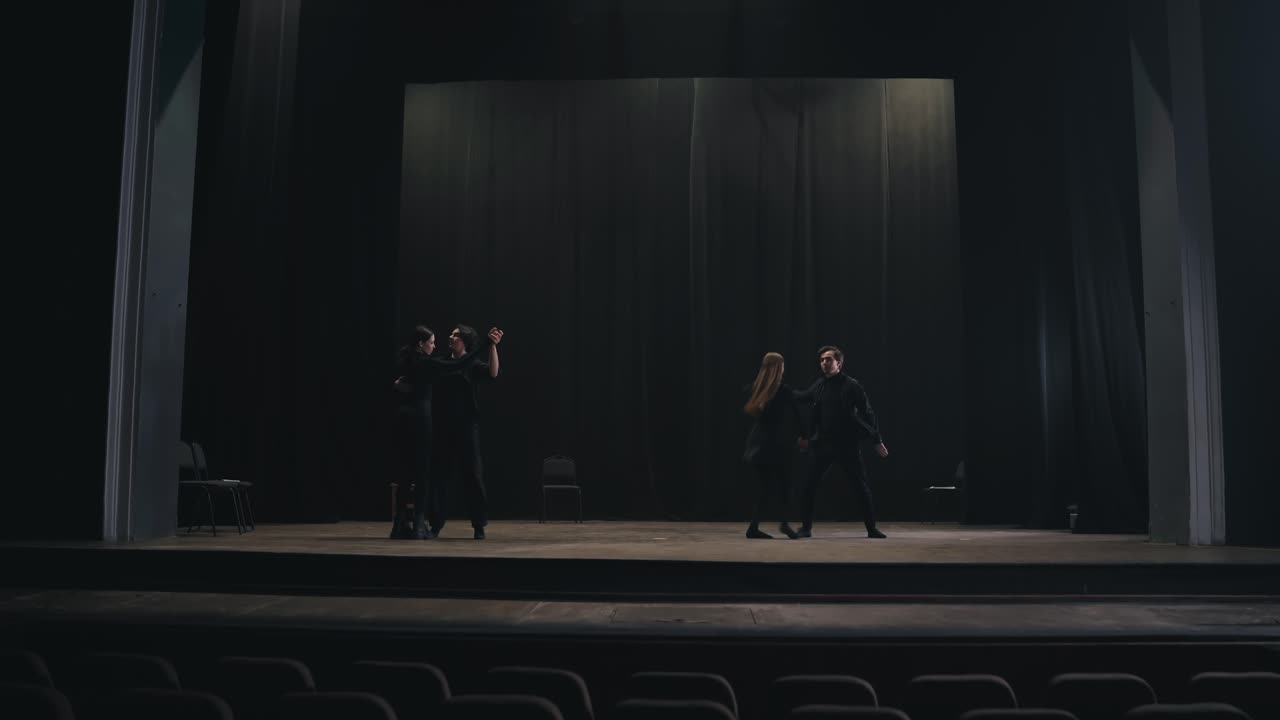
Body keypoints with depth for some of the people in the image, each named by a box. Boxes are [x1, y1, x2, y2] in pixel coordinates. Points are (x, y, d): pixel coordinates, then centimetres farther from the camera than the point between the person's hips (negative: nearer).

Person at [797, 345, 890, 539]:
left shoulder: (851, 386, -4)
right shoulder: (817, 387, 6)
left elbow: (867, 413, -2)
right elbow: (811, 415, 11)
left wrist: (877, 440, -3)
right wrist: (806, 436, 1)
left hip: (848, 444, -3)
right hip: (823, 444, 3)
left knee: (861, 486, 2)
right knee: (809, 485, -3)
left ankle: (871, 528, 15)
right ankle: (806, 527, 9)